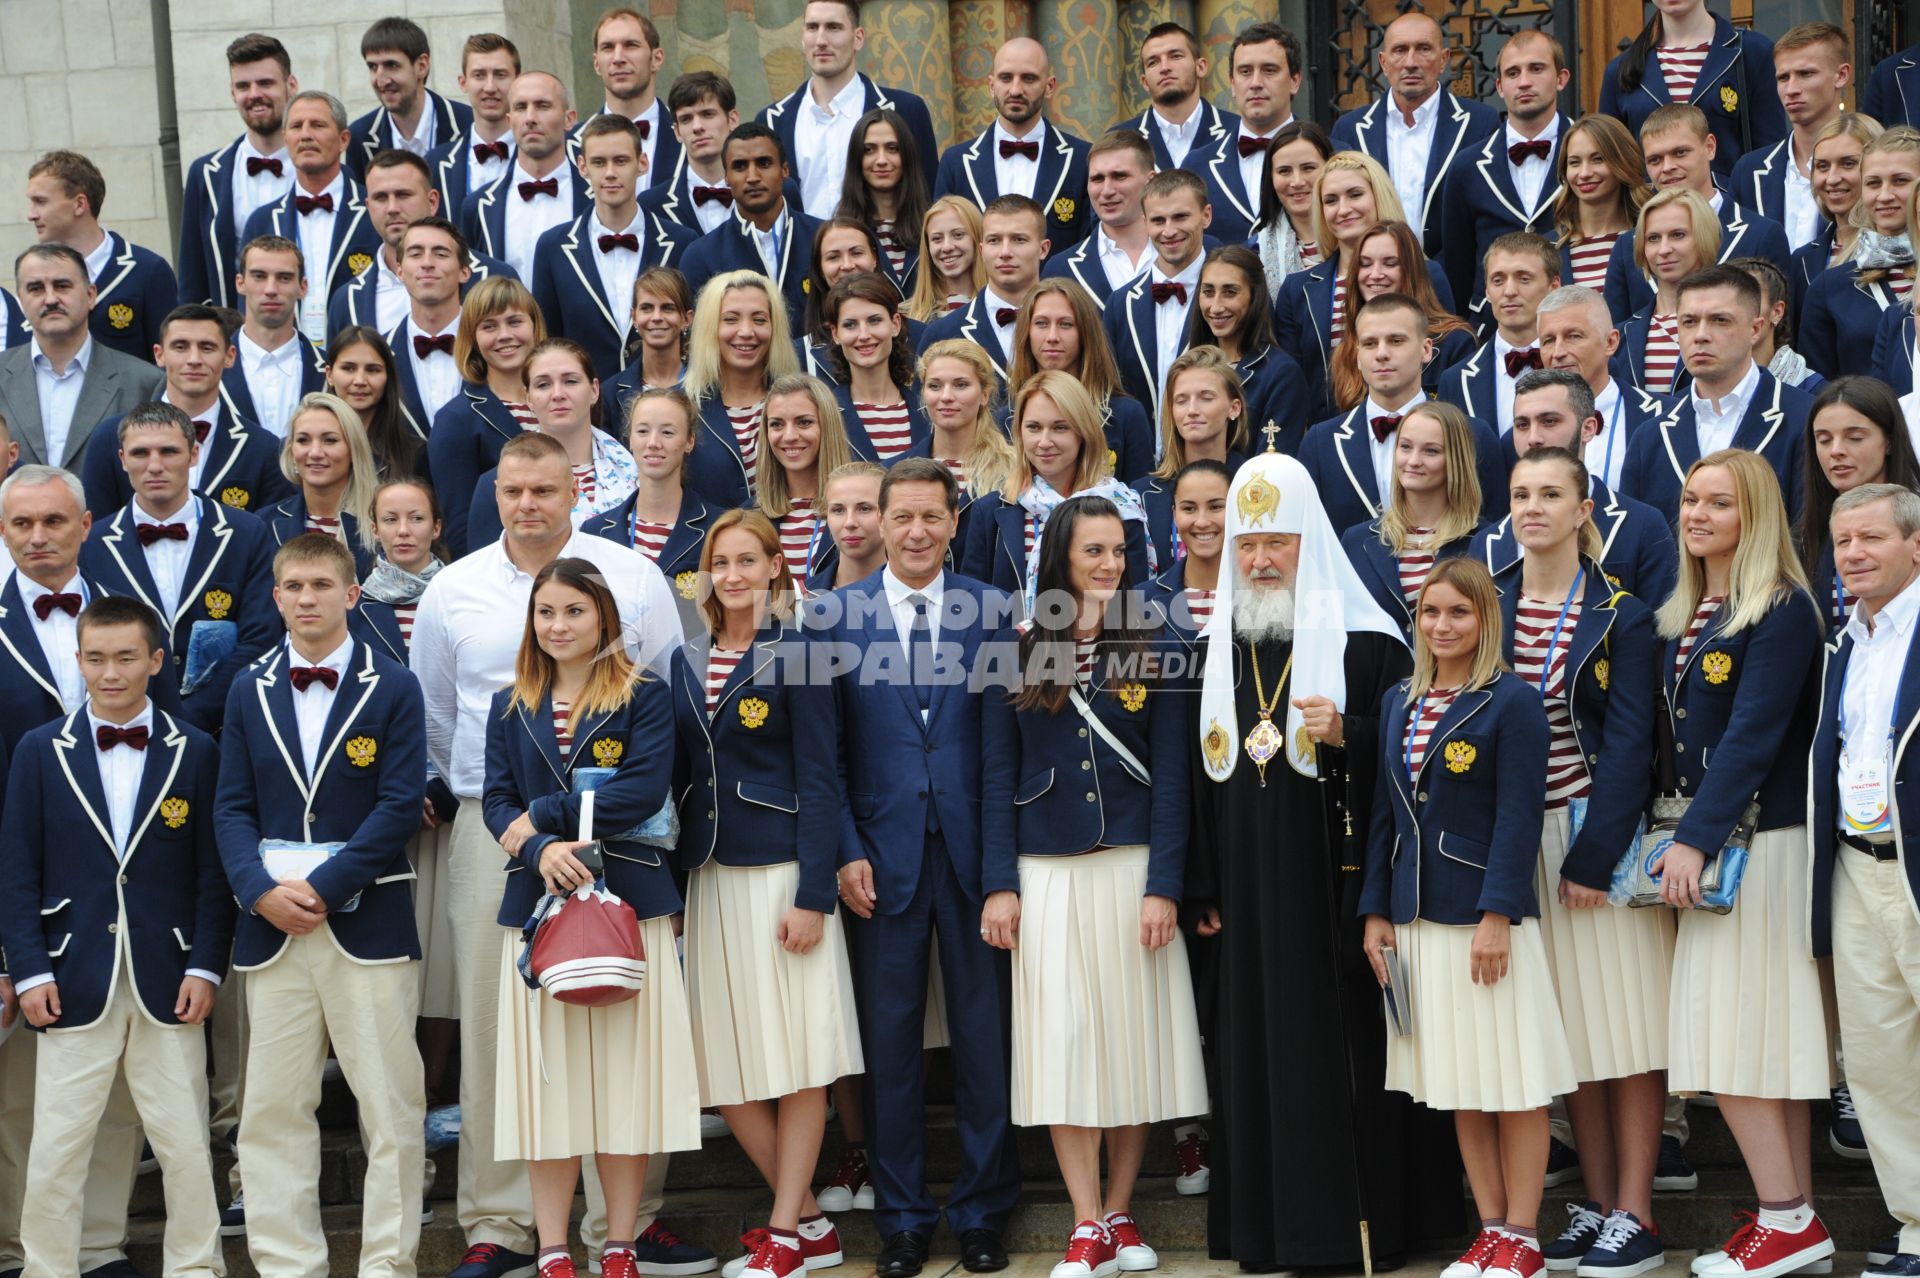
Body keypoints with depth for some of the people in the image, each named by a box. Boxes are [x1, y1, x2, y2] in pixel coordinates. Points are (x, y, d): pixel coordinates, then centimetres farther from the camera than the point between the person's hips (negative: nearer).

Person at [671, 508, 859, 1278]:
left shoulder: (796, 654, -4)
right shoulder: (687, 662, 11)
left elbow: (819, 780, -8)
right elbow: (679, 776, 13)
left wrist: (812, 894, -15)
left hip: (781, 869, -6)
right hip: (709, 874, 6)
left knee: (795, 1054, -1)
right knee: (725, 1059, 4)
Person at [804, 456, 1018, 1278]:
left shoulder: (995, 610, 3)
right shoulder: (833, 616, 3)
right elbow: (824, 750, 3)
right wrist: (846, 851, -5)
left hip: (976, 851, 0)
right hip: (883, 857, 0)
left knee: (984, 1035, 6)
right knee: (889, 1041, 7)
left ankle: (981, 1212, 20)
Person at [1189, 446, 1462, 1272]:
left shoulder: (1365, 640, -2)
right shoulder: (1214, 647, 11)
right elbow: (1198, 776, 11)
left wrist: (1347, 735, -21)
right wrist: (1200, 889, 7)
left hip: (1336, 885, -4)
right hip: (1247, 890, 4)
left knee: (1344, 1048, -2)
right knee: (1257, 1050, 6)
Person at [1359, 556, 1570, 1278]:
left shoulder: (1512, 702, -6)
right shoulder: (1398, 702, 12)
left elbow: (1519, 818, -11)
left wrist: (1496, 915, -18)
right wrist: (1375, 912, 8)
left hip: (1488, 917, -6)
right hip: (1419, 919, 6)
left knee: (1514, 1084, 0)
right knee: (1459, 1089, 10)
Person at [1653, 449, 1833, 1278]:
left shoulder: (1782, 611, -11)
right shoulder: (1686, 615, 14)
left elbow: (1753, 736, -19)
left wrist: (1695, 840, -23)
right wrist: (1679, 836, 8)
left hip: (1760, 839, -8)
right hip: (1707, 840, 8)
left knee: (1730, 1027, -9)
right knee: (1765, 1031, 9)